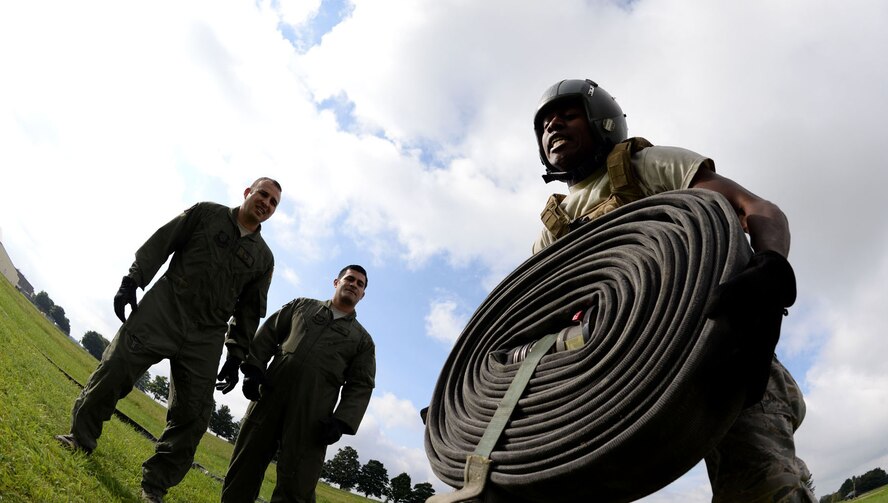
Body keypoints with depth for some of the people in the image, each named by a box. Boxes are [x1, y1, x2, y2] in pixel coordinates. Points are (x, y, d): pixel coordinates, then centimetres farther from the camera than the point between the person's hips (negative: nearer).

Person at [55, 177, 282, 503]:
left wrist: (237, 356, 7)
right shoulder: (206, 213, 9)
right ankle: (81, 438, 21)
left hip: (206, 338, 2)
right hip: (163, 309, -1)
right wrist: (131, 281, -7)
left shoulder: (264, 258, 13)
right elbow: (159, 245, 4)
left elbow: (249, 312, 12)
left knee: (193, 415, -2)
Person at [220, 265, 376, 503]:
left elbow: (360, 386, 7)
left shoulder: (363, 339, 15)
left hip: (312, 415, -1)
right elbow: (269, 333, 15)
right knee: (245, 462, 5)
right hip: (270, 394, 2)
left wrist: (341, 421, -8)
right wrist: (253, 368, 0)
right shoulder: (302, 305, 20)